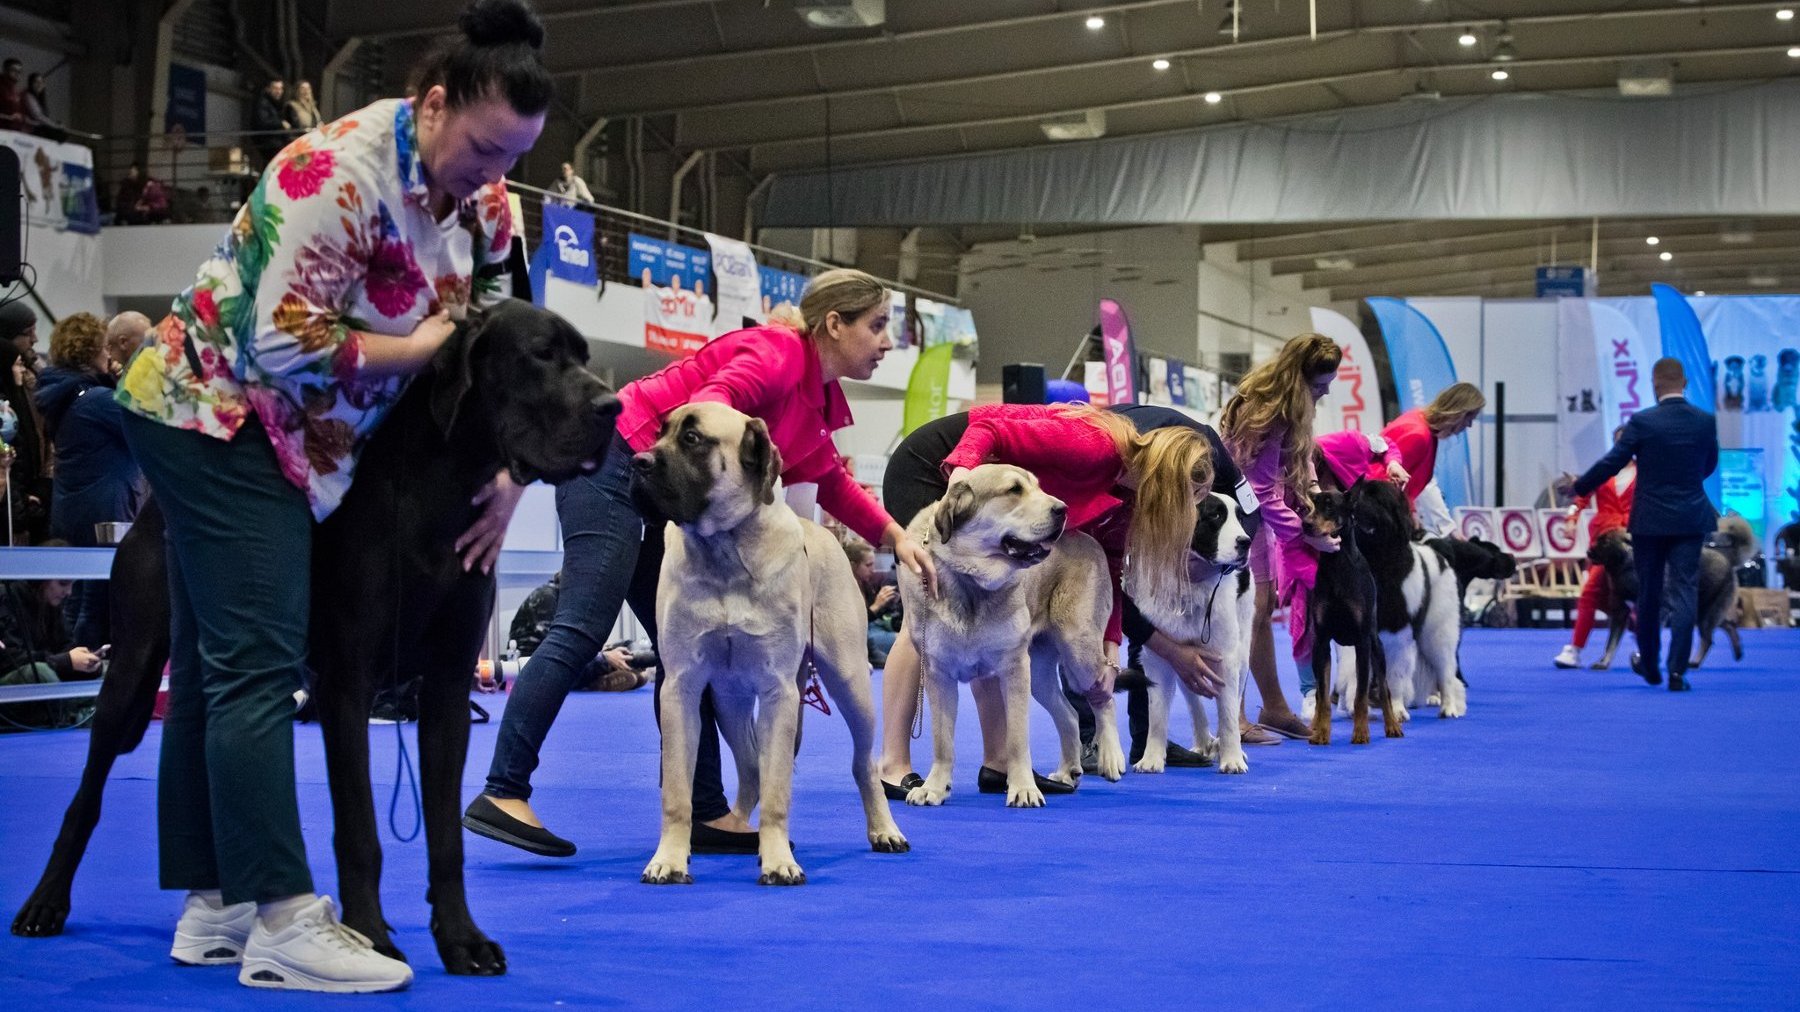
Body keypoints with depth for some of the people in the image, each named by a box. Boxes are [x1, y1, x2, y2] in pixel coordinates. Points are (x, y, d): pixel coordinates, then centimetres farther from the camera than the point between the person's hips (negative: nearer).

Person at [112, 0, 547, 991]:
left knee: (217, 666, 10)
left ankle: (214, 906, 14)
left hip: (293, 442, 9)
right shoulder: (339, 172, -25)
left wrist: (507, 470, -8)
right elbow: (285, 345, -28)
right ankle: (283, 923, -15)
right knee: (257, 666, -13)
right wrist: (418, 348, -17)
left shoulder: (481, 201, 0)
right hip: (214, 416, -9)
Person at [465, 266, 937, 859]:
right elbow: (710, 406, -29)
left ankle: (707, 815, 7)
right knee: (582, 632, -17)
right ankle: (502, 795, -19)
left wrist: (894, 536, 17)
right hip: (612, 461, -10)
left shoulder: (815, 398, 15)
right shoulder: (779, 352, -13)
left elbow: (831, 484, 26)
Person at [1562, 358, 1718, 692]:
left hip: (1649, 520, -2)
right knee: (1684, 594, 0)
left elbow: (1611, 463, -6)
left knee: (1648, 595, 13)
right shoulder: (1706, 421, 0)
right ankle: (1677, 671, -7)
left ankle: (1649, 665, 27)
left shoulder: (1642, 422, -11)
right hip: (1691, 520, 2)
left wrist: (1578, 486, 10)